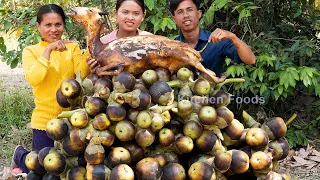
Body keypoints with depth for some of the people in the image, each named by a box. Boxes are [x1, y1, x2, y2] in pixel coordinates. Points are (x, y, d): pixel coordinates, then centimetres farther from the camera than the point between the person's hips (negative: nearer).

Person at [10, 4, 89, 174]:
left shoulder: (72, 47, 2)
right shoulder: (31, 51, -3)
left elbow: (82, 74, -13)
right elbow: (33, 79, -20)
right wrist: (48, 50, -23)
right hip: (45, 119, -2)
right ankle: (20, 155, 38)